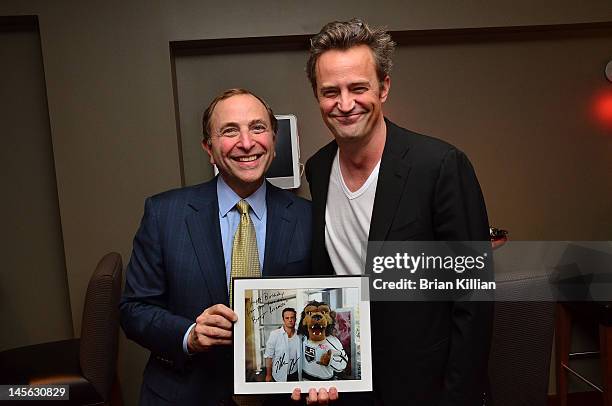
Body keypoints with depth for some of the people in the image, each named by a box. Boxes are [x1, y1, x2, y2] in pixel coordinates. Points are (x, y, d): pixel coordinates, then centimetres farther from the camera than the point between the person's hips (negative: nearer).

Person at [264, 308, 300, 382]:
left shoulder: (299, 336, -7)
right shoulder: (274, 334, -16)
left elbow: (300, 356, 3)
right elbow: (269, 356, -10)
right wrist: (268, 375, -7)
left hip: (294, 375, 3)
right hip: (278, 377, -3)